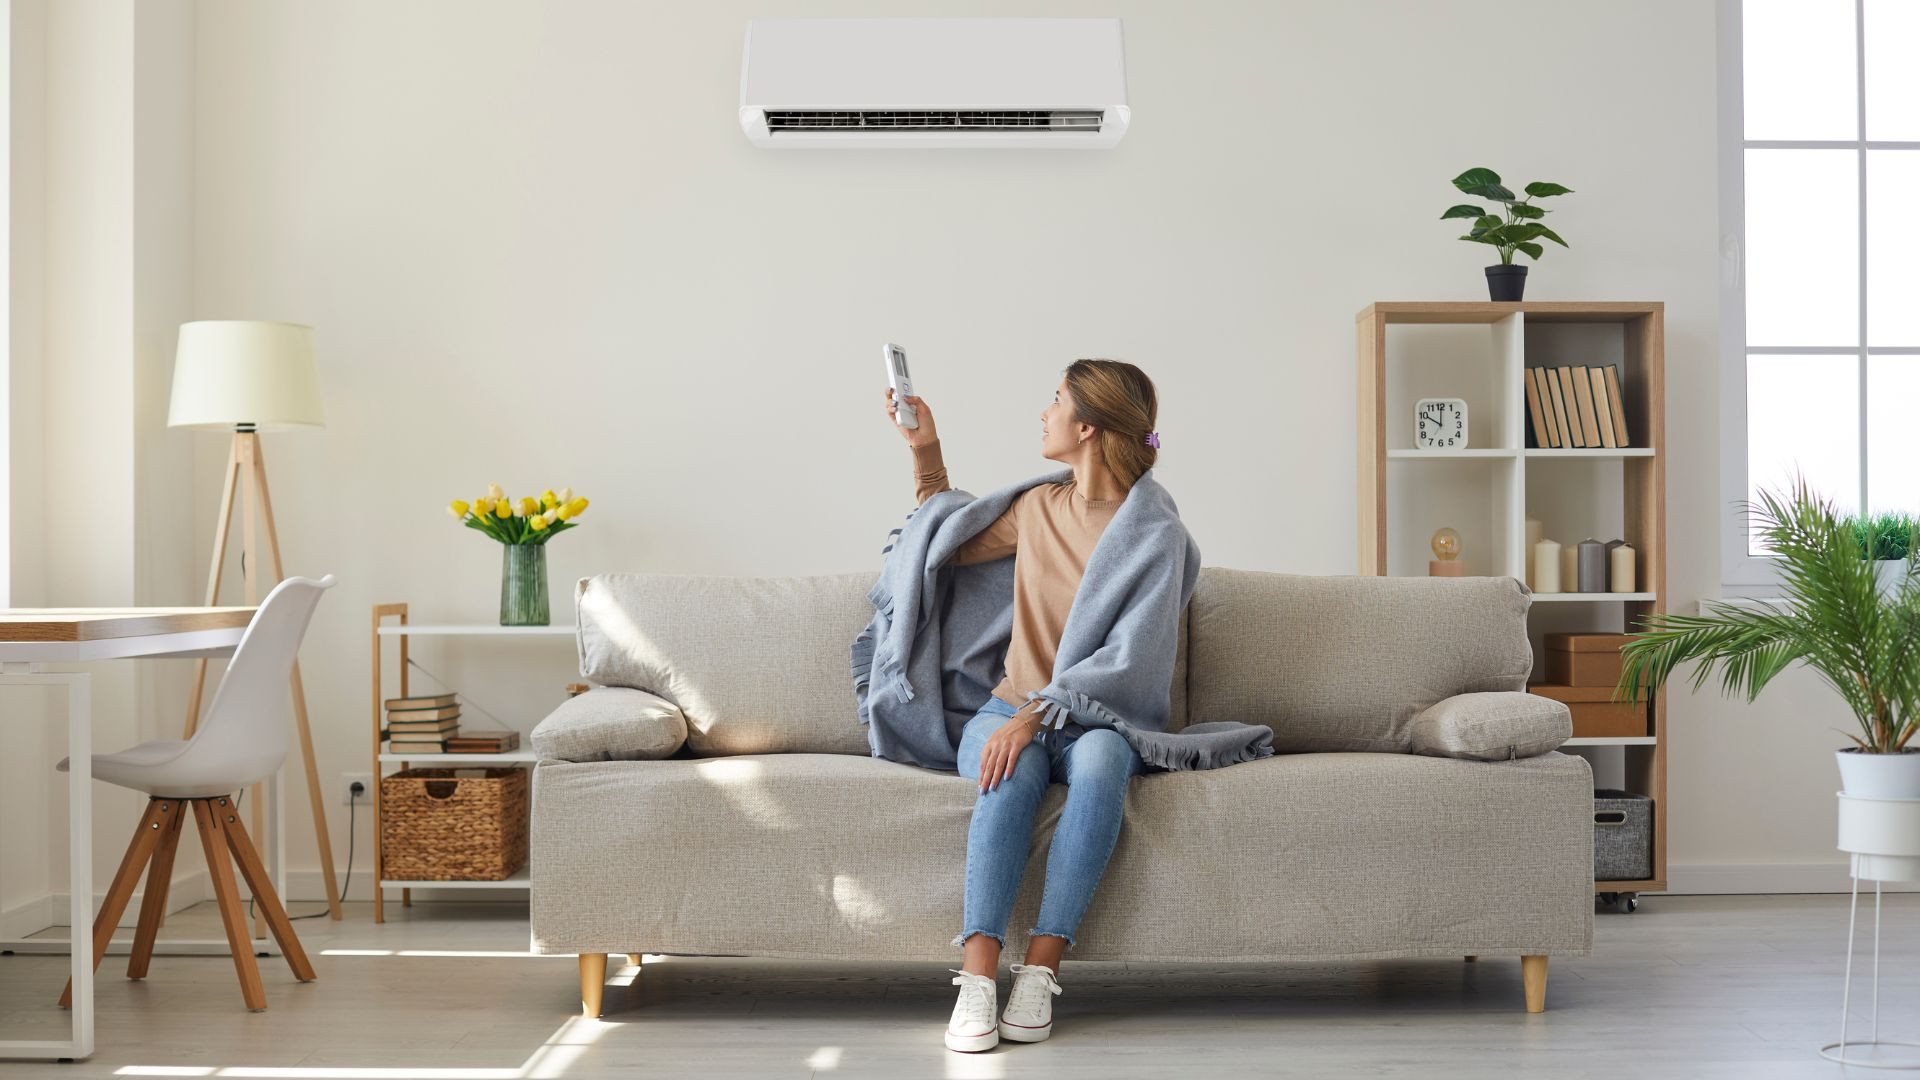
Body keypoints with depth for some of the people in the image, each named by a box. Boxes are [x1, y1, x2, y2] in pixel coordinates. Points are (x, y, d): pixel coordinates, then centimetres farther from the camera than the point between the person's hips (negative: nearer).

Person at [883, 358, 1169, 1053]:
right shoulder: (1038, 507, 13)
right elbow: (949, 546, 31)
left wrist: (1035, 715, -24)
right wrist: (924, 450, 23)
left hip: (1093, 718, -3)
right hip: (1010, 710, 3)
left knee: (1100, 760, -38)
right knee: (1012, 776, -33)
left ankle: (1039, 970, -37)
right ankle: (977, 978, -40)